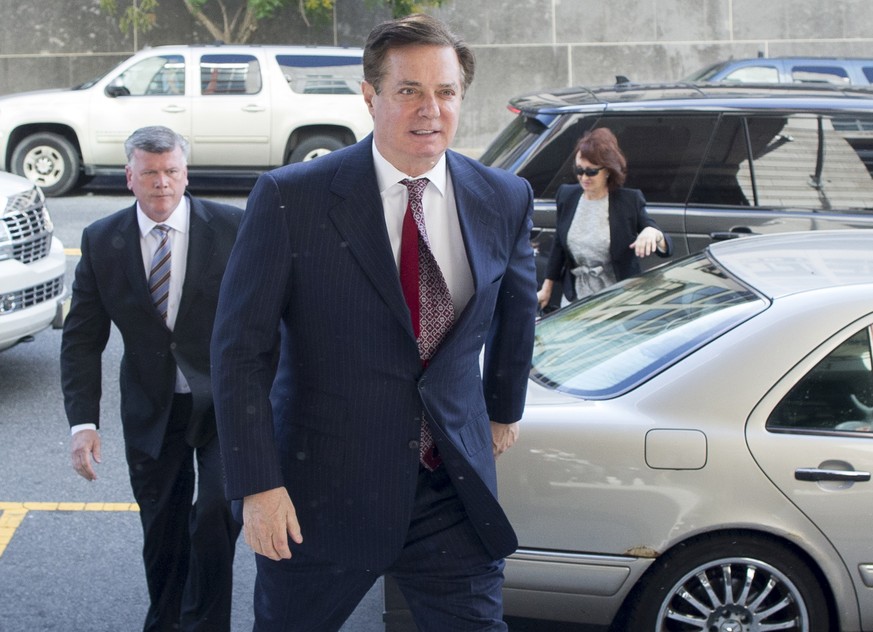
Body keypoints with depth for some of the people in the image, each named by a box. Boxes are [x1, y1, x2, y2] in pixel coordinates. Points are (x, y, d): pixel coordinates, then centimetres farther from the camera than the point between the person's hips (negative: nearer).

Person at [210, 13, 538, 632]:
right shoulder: (291, 199, -11)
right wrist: (258, 486, -15)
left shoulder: (505, 200, 0)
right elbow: (239, 349, -10)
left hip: (453, 492, 2)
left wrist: (505, 408, 29)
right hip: (320, 496, -2)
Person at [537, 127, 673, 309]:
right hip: (574, 299, 3)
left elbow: (666, 250, -11)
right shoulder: (566, 195, 0)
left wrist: (653, 233, -34)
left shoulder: (630, 201, -11)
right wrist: (546, 288, 14)